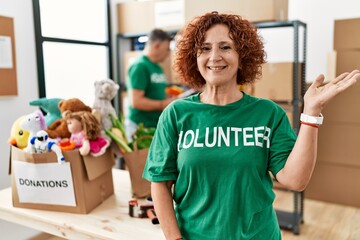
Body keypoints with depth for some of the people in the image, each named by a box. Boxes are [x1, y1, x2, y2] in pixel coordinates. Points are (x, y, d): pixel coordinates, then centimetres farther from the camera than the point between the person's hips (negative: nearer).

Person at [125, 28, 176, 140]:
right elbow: (136, 101, -20)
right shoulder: (140, 66, -14)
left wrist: (170, 99, 7)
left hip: (158, 125, 8)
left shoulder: (158, 68, 12)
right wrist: (163, 104, -17)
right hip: (141, 126, -8)